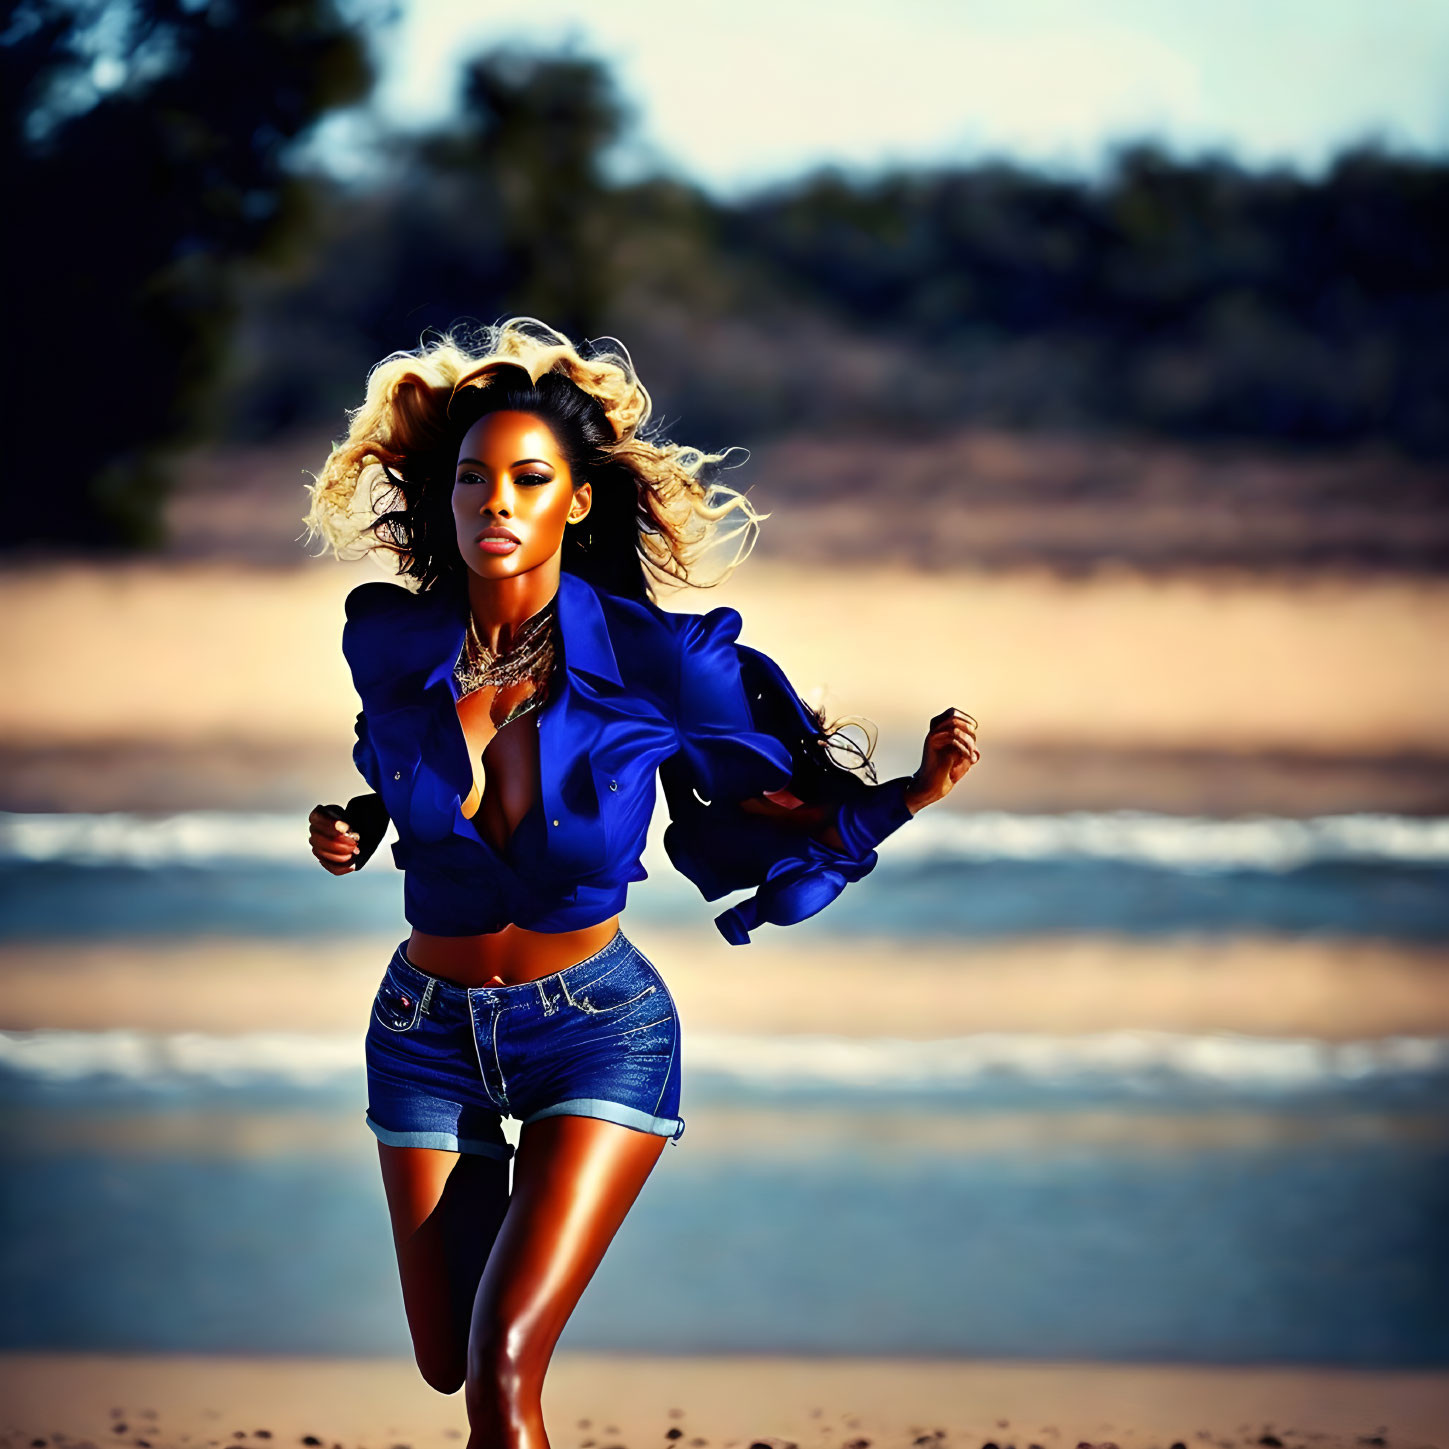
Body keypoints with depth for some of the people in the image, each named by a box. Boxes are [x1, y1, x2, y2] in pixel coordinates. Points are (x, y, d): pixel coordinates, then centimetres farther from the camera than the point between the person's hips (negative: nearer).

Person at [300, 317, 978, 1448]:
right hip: (428, 1030, 4)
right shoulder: (390, 641, -9)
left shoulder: (654, 660, -18)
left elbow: (777, 805, -5)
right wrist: (353, 826, -4)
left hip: (593, 1028, -4)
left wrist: (909, 794, -20)